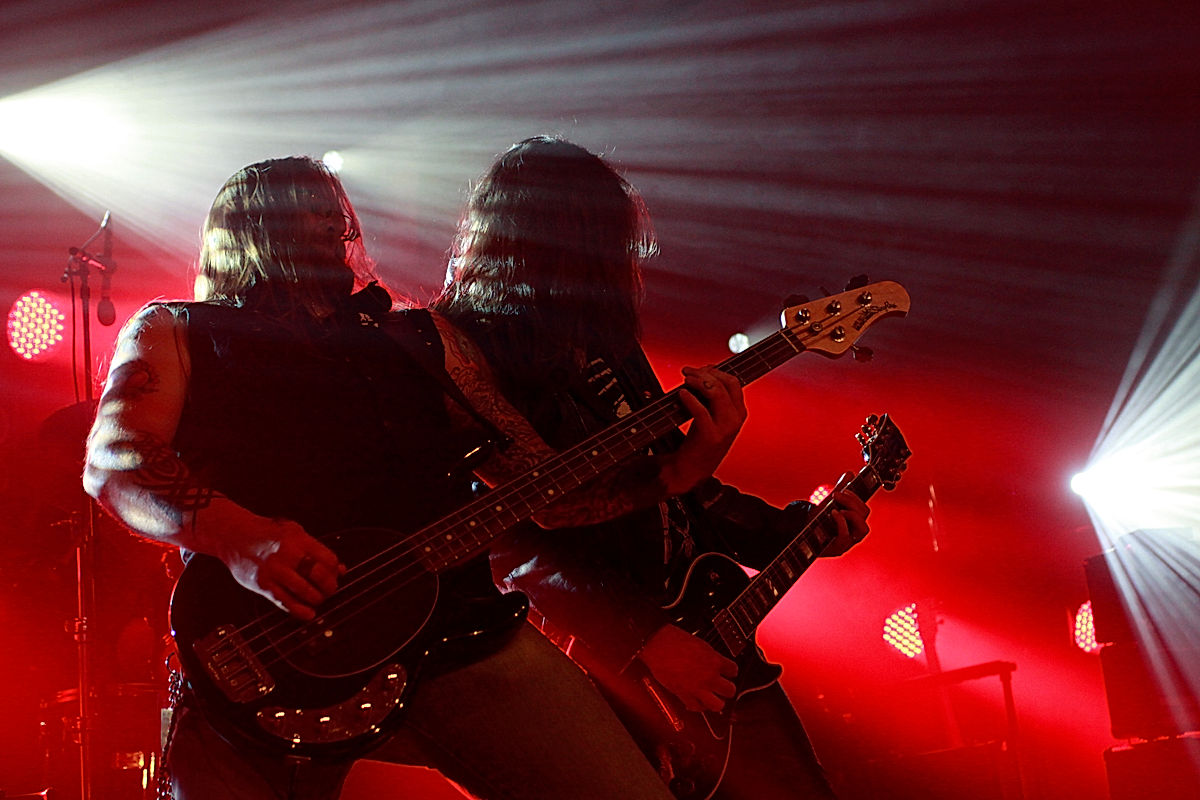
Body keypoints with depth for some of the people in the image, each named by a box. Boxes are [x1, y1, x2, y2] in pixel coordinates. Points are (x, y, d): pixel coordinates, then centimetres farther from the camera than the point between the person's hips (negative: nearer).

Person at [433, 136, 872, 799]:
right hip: (596, 663, -7)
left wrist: (797, 529, 19)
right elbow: (506, 541, -19)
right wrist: (643, 637, -21)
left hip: (709, 646, 7)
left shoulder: (606, 346, 15)